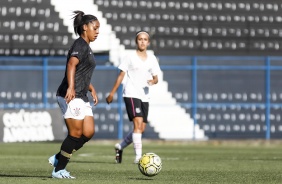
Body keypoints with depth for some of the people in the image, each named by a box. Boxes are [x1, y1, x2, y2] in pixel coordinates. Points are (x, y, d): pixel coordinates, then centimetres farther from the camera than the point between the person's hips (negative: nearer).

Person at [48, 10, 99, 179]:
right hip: (71, 96, -10)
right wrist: (71, 87, -39)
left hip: (81, 97, 10)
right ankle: (59, 170, 1)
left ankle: (58, 158, 12)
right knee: (76, 134, -8)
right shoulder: (80, 45, -10)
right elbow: (71, 65, -27)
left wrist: (92, 89, 26)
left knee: (89, 132, 4)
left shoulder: (86, 47, 21)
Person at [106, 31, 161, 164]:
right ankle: (138, 156, -24)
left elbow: (155, 78, 13)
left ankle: (120, 147, 27)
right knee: (138, 122, -21)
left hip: (144, 96, 6)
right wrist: (112, 93, 0)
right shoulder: (130, 57, 0)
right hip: (131, 94, -6)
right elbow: (121, 75, 2)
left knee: (141, 128, 5)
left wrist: (153, 81, -11)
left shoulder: (152, 59, 11)